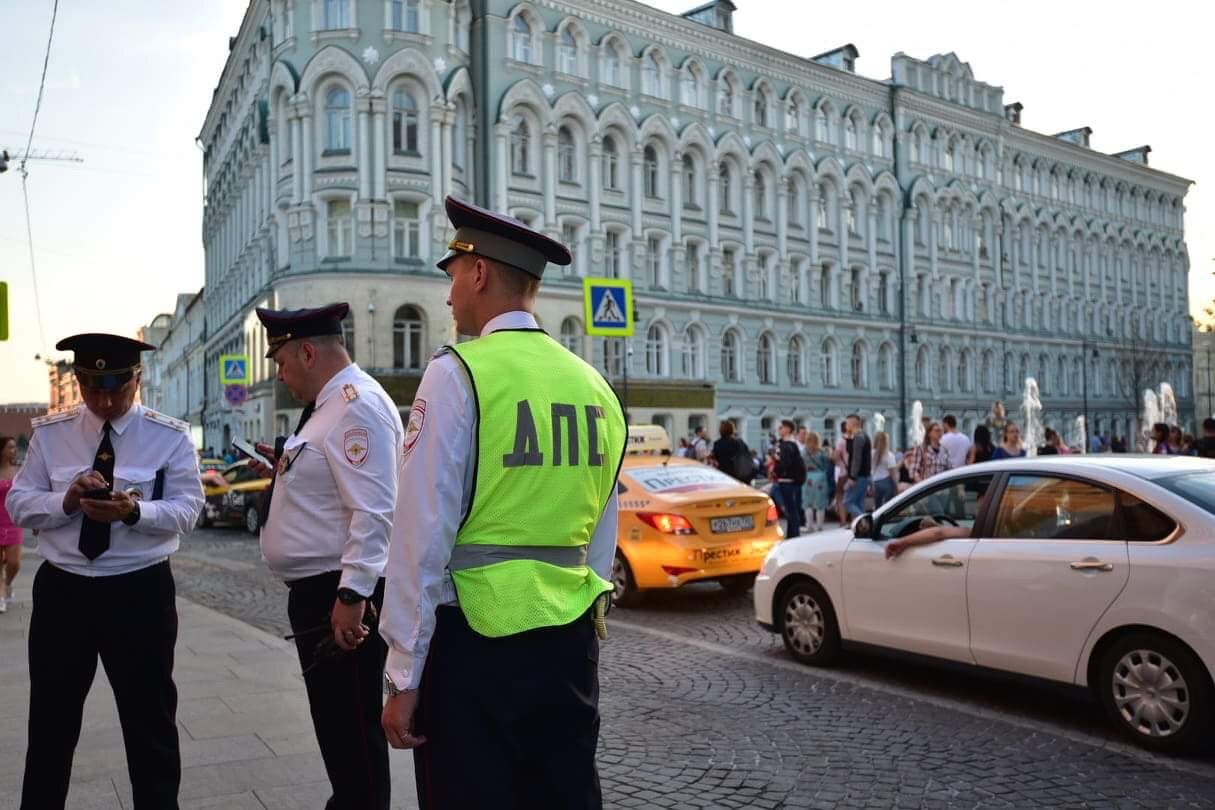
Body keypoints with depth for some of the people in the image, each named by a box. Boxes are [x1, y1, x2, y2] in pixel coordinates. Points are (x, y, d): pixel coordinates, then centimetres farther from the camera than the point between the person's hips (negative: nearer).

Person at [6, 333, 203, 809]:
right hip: (61, 591, 2)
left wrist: (133, 511, -29)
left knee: (150, 721, 10)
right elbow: (18, 505, 1)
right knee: (50, 722, 16)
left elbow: (186, 510, -10)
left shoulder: (170, 437, -4)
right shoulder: (49, 434, 4)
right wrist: (67, 500, -19)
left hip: (140, 593, -2)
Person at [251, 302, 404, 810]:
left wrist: (352, 596, -28)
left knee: (353, 729, 0)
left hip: (341, 595, -11)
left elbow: (373, 512, -26)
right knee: (334, 723, 21)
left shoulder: (356, 403, -18)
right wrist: (287, 469, 16)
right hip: (317, 591, 11)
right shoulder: (331, 404, 16)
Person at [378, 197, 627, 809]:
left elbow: (423, 538, -13)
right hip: (570, 637, 6)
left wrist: (403, 675, -7)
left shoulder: (459, 373, -11)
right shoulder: (594, 385, 7)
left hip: (475, 636, -6)